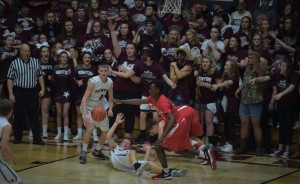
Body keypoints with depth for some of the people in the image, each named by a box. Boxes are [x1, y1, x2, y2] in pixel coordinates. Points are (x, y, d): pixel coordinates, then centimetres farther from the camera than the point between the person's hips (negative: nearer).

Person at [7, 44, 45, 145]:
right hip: (19, 92, -2)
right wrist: (11, 94, -7)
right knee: (18, 116, 6)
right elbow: (10, 79, -1)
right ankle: (17, 138, 17)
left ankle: (37, 138, 2)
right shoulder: (14, 63, -2)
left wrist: (42, 89, 4)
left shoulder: (35, 62, 6)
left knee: (34, 116, 1)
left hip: (33, 92, 2)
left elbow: (40, 76, 13)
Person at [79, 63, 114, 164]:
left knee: (106, 131, 8)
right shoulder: (93, 81, -26)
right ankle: (84, 153, -7)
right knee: (89, 129, -25)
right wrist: (85, 114, -40)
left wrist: (110, 109, -14)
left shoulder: (110, 82, -8)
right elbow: (84, 98, -29)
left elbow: (111, 98, 5)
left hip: (101, 107, 6)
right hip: (89, 107, -6)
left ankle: (97, 151, 32)